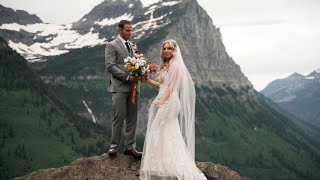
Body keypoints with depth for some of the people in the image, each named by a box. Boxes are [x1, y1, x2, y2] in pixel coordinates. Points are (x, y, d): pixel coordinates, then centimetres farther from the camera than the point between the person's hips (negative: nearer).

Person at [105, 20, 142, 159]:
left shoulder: (132, 45, 19)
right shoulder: (112, 46, -1)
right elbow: (110, 66, -10)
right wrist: (127, 77, -16)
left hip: (134, 86, 6)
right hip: (120, 87, -6)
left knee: (132, 118, 5)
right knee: (119, 117, -6)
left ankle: (130, 147, 10)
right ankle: (114, 146, 4)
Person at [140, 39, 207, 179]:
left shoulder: (175, 65, -7)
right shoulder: (166, 65, 19)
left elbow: (172, 86, -15)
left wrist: (162, 100, -23)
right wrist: (148, 81, 14)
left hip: (169, 101, -9)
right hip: (162, 101, 9)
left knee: (162, 132, -9)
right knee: (164, 133, 8)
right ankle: (165, 166, 11)